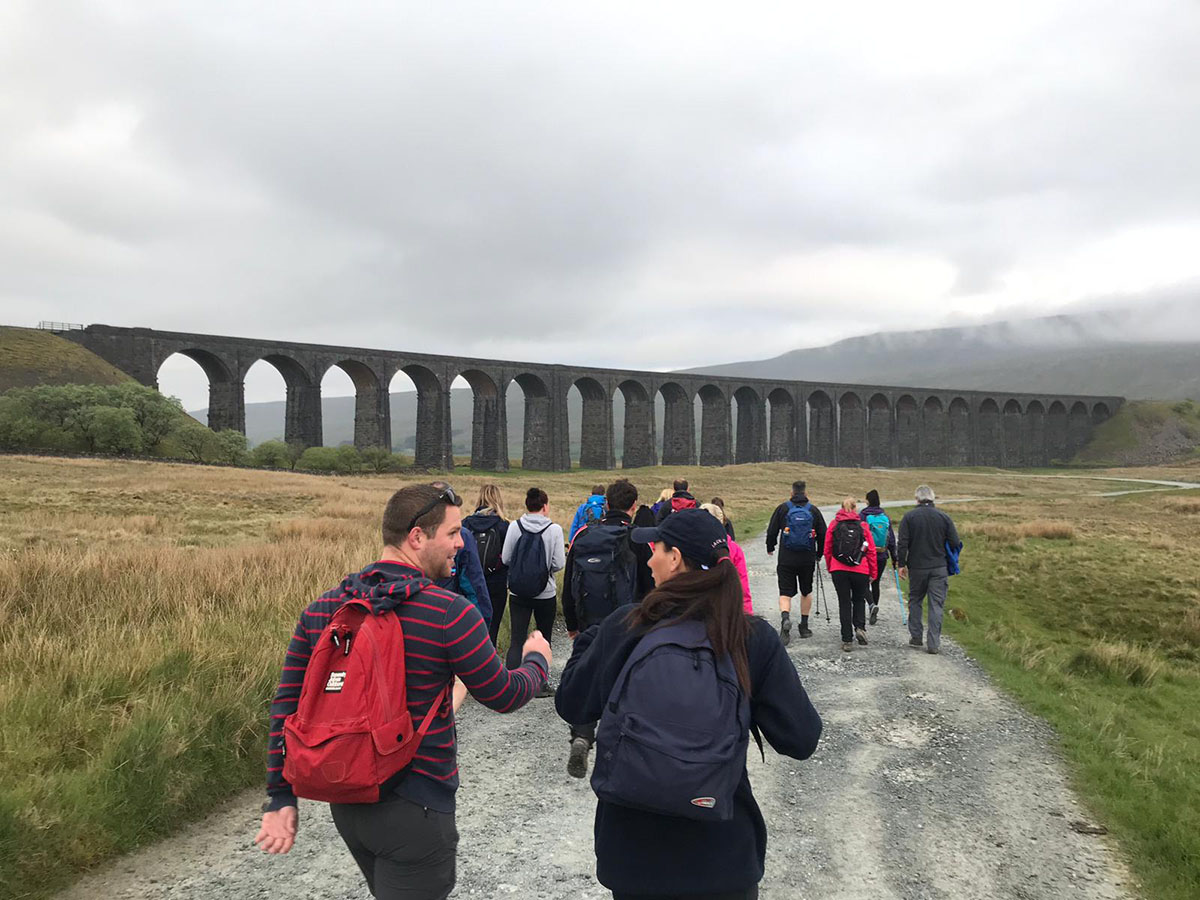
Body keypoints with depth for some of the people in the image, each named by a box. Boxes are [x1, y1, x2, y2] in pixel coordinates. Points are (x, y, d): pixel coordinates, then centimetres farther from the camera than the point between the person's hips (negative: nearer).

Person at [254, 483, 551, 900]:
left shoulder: (323, 608, -2)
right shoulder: (450, 614, -20)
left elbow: (287, 704, 0)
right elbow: (504, 696, -9)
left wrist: (280, 798, 6)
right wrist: (537, 660, 12)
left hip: (346, 802, 7)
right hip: (414, 809, -6)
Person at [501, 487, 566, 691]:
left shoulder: (515, 526, -6)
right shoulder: (554, 529, -11)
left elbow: (505, 559, -2)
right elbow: (559, 564, -10)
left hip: (518, 593, 1)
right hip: (546, 594, -1)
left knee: (516, 640, 3)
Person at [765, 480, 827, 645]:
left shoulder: (782, 508, 0)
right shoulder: (814, 510, 4)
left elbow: (771, 531, 2)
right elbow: (823, 535, 8)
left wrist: (770, 548, 20)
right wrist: (819, 554, 23)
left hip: (786, 558, -1)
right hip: (808, 559, 2)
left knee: (785, 592, 0)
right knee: (806, 591, 18)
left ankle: (785, 618, -27)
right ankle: (804, 626, 23)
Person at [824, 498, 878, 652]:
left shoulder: (834, 525, 2)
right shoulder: (863, 526, 0)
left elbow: (827, 550, 5)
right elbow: (871, 551, 1)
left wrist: (830, 569, 18)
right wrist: (873, 573, 9)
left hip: (839, 570, 0)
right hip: (860, 570, 0)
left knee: (844, 603, 7)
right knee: (859, 599, 21)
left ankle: (847, 640, 5)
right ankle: (859, 627, 0)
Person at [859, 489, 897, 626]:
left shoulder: (862, 516, -8)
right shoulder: (885, 517, 4)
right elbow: (891, 538, 6)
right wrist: (894, 556, 13)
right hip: (881, 556, 4)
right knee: (875, 583, 15)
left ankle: (873, 605, -21)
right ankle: (873, 614, 18)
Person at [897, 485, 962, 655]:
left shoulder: (909, 517, -5)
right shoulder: (944, 517, -1)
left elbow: (902, 544, -8)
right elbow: (955, 543, -3)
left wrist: (901, 564, 0)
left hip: (917, 567, 0)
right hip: (939, 568, 0)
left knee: (915, 601, 17)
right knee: (936, 605, 3)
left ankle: (915, 637, 19)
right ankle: (933, 643, 0)